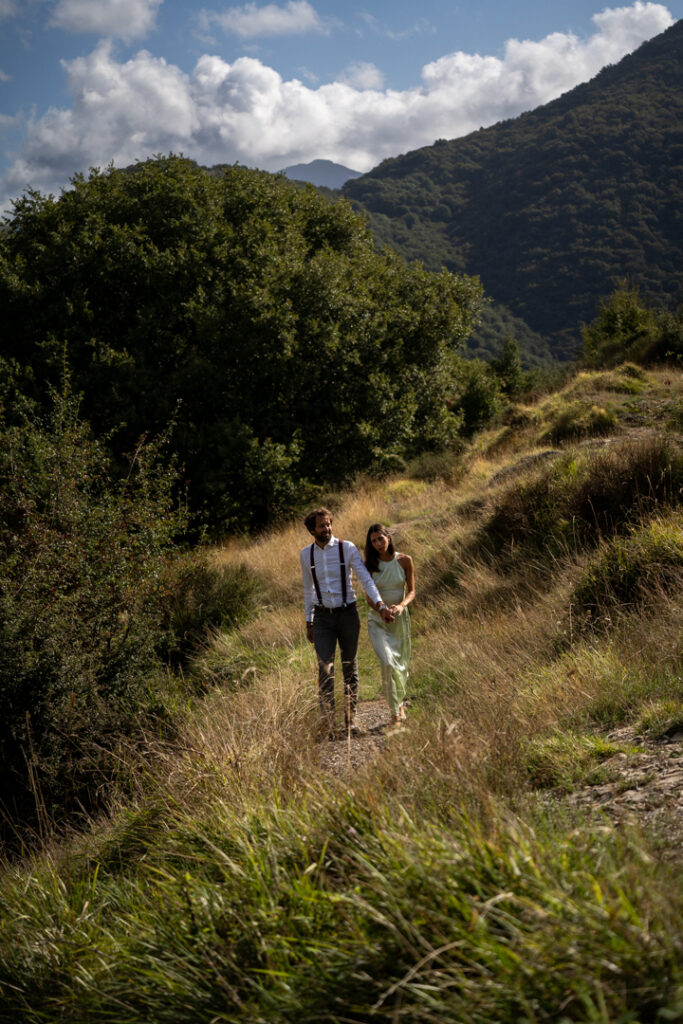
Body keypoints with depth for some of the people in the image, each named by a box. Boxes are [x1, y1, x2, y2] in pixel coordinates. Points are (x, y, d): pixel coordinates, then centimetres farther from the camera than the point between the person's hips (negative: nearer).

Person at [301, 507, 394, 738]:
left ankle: (351, 718, 23)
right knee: (325, 668, -12)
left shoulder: (347, 548, -8)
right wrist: (308, 621, 14)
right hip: (323, 617, 1)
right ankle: (329, 723, -12)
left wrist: (381, 605, -25)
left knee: (350, 667, 9)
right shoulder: (306, 554, 2)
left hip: (348, 614, -1)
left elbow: (365, 579, -13)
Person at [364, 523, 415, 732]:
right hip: (377, 620, -1)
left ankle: (400, 701, 44)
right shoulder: (370, 565, -4)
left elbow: (411, 591, -2)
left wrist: (401, 605, -22)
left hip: (400, 618, 1)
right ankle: (396, 714, -13)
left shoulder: (404, 560, -5)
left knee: (401, 664, 13)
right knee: (388, 662, -20)